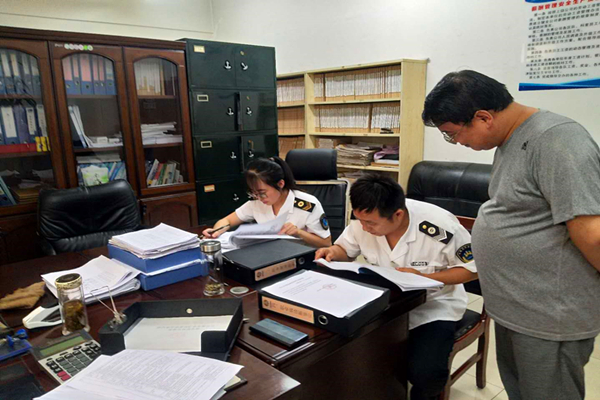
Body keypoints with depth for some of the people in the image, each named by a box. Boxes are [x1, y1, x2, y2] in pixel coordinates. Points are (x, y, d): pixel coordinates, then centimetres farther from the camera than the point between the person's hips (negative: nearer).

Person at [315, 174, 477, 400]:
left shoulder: (440, 226, -27)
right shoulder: (365, 219, -14)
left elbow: (473, 269, -13)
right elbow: (346, 249, 4)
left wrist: (423, 277, -26)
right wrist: (334, 252, -20)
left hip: (433, 306, -3)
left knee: (424, 373, -26)